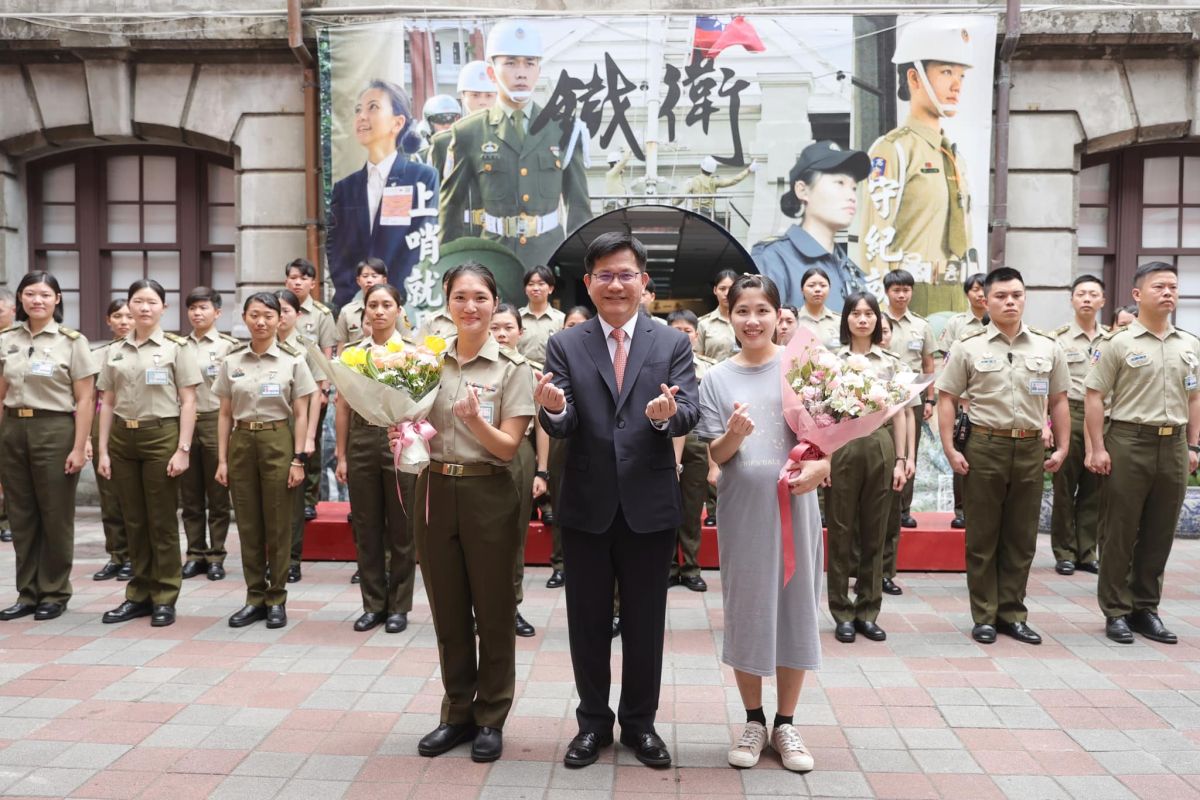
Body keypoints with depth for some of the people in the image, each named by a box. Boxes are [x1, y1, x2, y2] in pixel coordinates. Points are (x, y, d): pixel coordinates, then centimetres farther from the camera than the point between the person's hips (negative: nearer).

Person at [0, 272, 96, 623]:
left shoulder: (72, 341, -3)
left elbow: (84, 400, -5)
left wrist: (79, 448, -11)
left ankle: (55, 593, 15)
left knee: (56, 516, 3)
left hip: (55, 430, -4)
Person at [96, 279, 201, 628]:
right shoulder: (116, 352, 11)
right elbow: (108, 404, 12)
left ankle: (164, 598, 10)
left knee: (162, 521, 1)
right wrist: (103, 450, 5)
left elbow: (188, 402, -4)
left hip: (161, 436, -4)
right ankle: (139, 595, 19)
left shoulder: (176, 347, -1)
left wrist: (183, 449, -11)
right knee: (134, 521, 9)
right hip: (123, 438, 4)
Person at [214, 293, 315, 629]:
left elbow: (300, 415, -1)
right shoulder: (231, 362, 7)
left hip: (278, 442, -3)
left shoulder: (292, 360, -1)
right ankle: (255, 598, 18)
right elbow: (225, 415, 9)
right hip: (242, 443, 3)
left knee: (278, 526, 2)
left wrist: (298, 459, -7)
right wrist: (221, 460, 3)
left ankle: (277, 599, 14)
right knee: (248, 525, 7)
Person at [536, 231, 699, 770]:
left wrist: (667, 414, -33)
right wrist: (553, 408, -32)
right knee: (587, 621, 14)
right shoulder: (564, 346, 0)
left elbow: (690, 414, -10)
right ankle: (593, 722, 33)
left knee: (645, 623, 13)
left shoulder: (673, 344, 1)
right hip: (586, 506, 1)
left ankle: (640, 722, 33)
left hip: (650, 505, 0)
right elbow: (561, 429, -9)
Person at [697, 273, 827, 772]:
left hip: (794, 505, 0)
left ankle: (785, 723, 22)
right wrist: (735, 432, -22)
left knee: (795, 607, 7)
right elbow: (716, 455, -1)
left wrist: (819, 467, -18)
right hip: (742, 507, 1)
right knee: (745, 609, 8)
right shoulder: (717, 378, 2)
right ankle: (753, 720, 24)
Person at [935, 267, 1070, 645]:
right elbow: (947, 399, -1)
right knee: (983, 536, 5)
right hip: (984, 447, -2)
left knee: (1021, 537, 9)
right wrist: (950, 449, -8)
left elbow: (1058, 401, 12)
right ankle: (985, 616, 16)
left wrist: (1062, 447, 5)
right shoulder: (968, 347, -1)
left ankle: (1012, 614, 22)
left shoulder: (1047, 347, 7)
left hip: (1030, 449, 3)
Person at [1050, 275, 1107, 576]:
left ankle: (1087, 552, 18)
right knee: (1065, 488, 2)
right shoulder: (1058, 338, -1)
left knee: (1094, 490, 8)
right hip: (1069, 416, -3)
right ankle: (1065, 552, 12)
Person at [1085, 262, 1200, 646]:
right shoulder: (1117, 342, -4)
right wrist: (1098, 448, -11)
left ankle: (1146, 608, 22)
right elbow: (1093, 396, -6)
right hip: (1128, 443, -5)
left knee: (1159, 534, 10)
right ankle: (1116, 611, 11)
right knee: (1119, 533, 2)